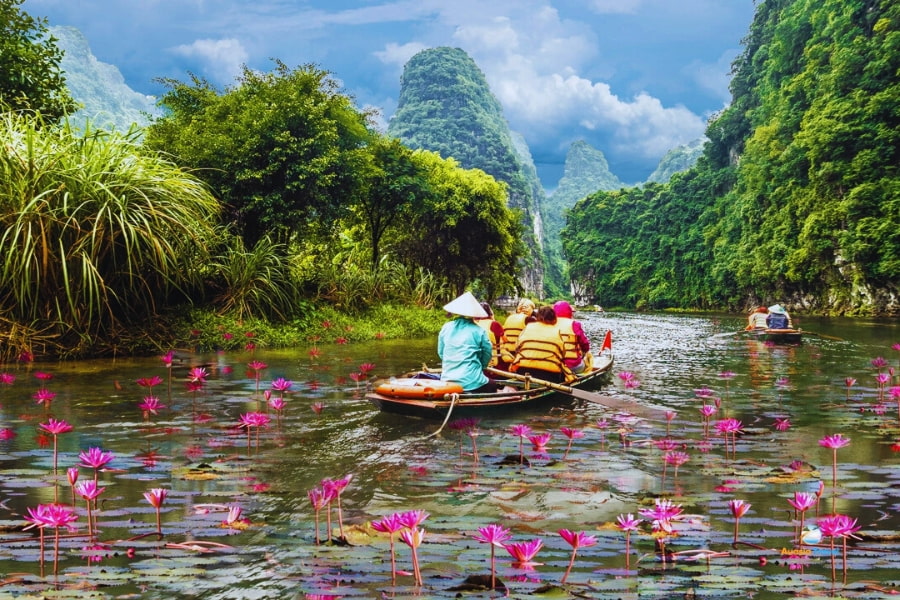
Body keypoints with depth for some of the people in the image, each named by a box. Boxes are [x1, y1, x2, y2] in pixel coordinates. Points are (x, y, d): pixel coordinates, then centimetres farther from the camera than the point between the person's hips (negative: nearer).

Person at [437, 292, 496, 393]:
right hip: (472, 383, -4)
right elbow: (487, 355, 5)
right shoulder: (479, 331, -5)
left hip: (447, 381, 4)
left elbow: (440, 352, 11)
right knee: (493, 386, 24)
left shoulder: (446, 327, 3)